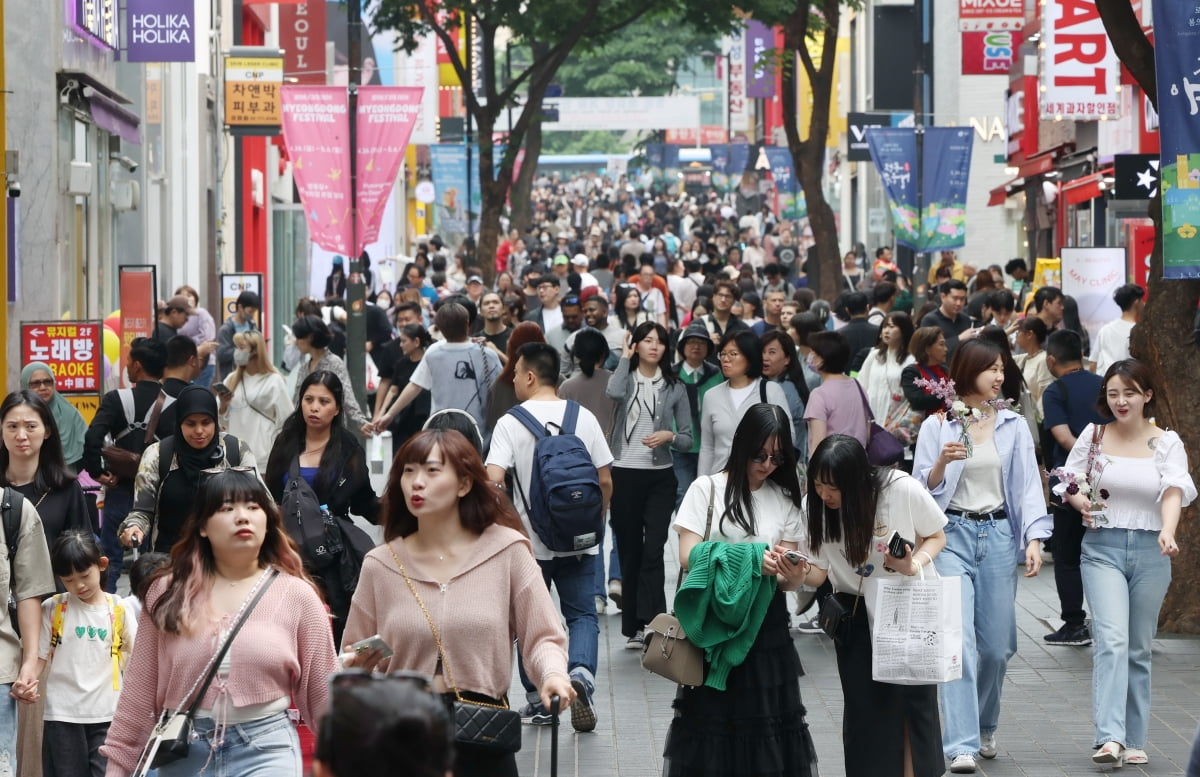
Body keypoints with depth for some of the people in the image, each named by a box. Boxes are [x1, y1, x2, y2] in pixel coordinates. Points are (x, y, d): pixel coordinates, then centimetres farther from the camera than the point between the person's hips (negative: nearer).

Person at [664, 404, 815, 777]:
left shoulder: (785, 500, 9)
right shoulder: (707, 489, 0)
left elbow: (788, 579, 4)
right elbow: (689, 556, -9)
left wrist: (790, 574, -22)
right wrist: (750, 560, -22)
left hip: (765, 623, 2)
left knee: (767, 715, 1)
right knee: (709, 714, 1)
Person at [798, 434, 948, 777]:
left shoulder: (903, 490, -23)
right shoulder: (818, 506, -14)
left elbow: (936, 536, -6)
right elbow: (820, 571, -10)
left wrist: (915, 564, -25)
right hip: (856, 611, 2)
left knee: (913, 702, -3)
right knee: (865, 708, 3)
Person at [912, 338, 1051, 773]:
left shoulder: (1014, 426, 7)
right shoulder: (938, 426, 1)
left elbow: (1028, 486, 5)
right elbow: (921, 488, 2)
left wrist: (1034, 539, -6)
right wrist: (941, 463, -18)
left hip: (998, 535, 3)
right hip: (952, 534, -3)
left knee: (996, 645, 7)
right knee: (959, 641, -13)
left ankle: (984, 728, 31)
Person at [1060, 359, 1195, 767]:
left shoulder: (1167, 443, 1)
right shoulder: (1094, 436, 5)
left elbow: (1174, 490, -13)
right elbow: (1068, 481, 13)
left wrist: (1168, 532, -32)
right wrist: (1080, 500, -11)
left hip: (1150, 551, 1)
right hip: (1102, 548, -1)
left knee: (1138, 649, 8)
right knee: (1112, 638, -17)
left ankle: (1133, 740, 17)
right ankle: (1110, 737, -26)